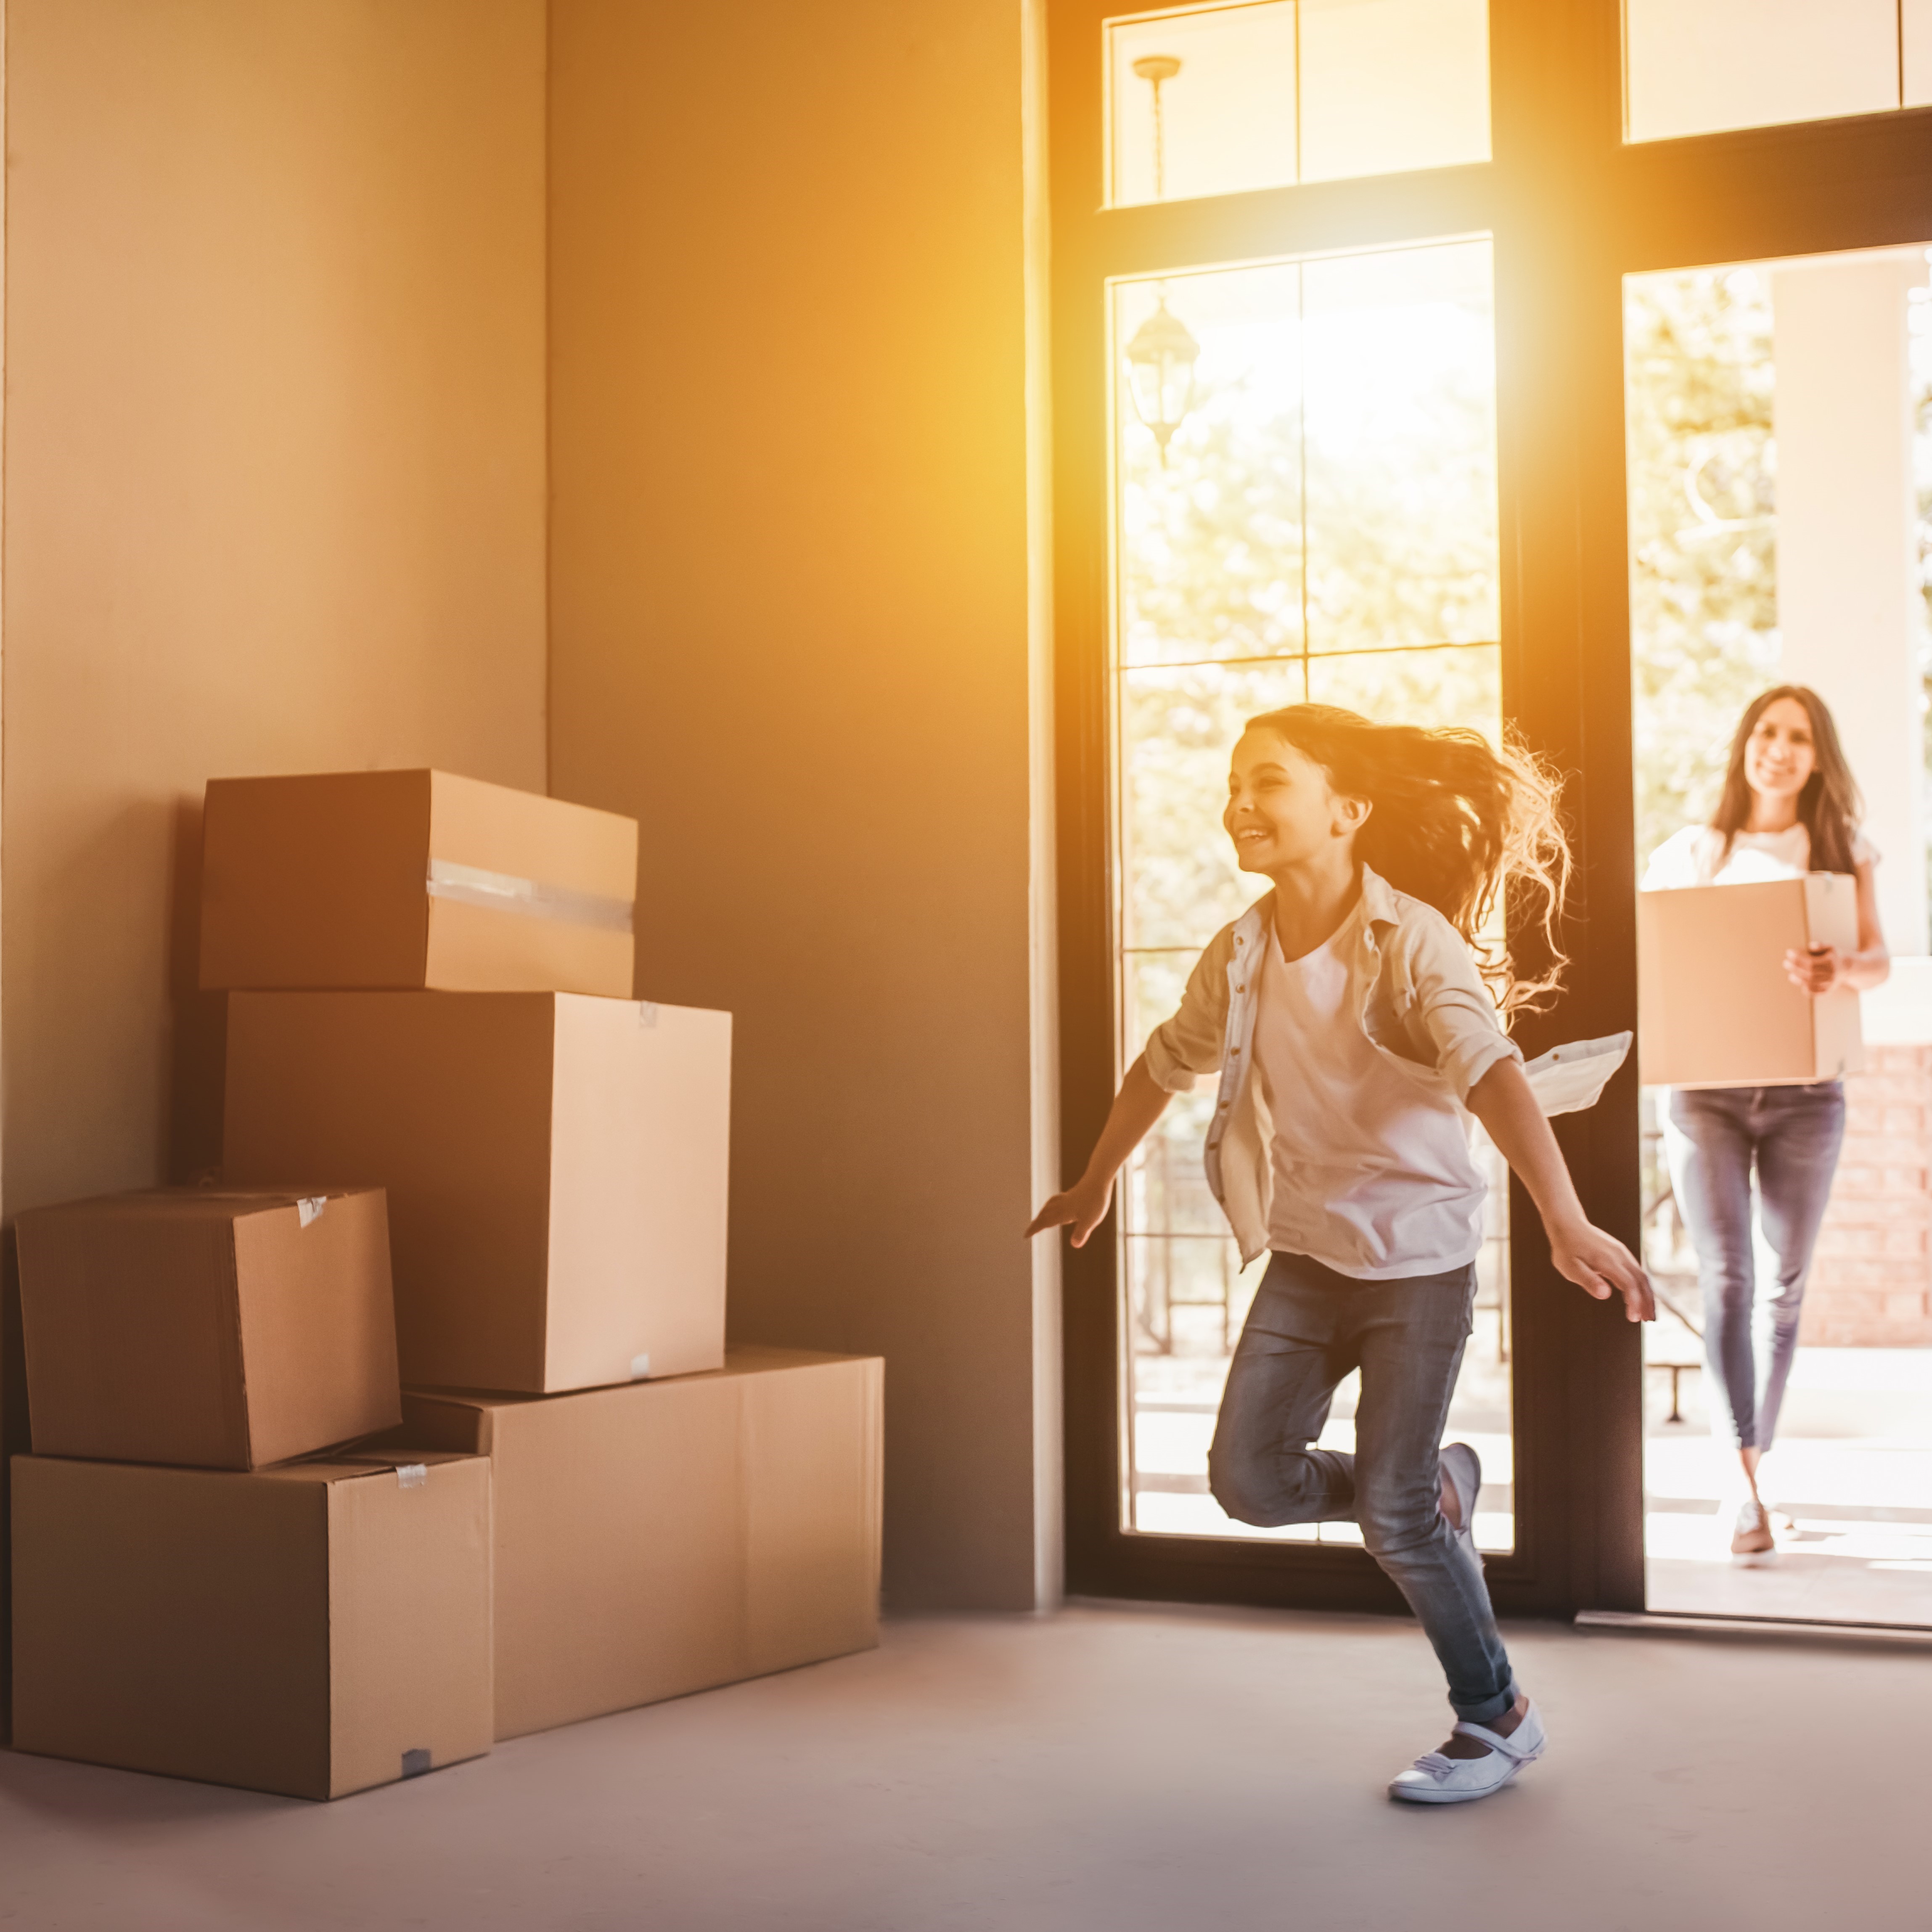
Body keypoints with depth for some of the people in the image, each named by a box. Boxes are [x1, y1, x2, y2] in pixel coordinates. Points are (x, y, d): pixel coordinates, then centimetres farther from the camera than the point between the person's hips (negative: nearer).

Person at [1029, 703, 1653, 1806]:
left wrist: (1568, 1224, -48)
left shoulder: (1410, 941, -19)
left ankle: (1498, 1720, 19)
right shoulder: (1242, 954, -1)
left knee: (1392, 1516, -5)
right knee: (1249, 1480, -2)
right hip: (1305, 1256, 6)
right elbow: (1166, 1066, 17)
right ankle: (1438, 1487, 26)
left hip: (1418, 1257, -6)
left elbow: (1493, 1072, -34)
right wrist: (1095, 1186, 28)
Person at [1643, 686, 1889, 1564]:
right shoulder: (1690, 851, 9)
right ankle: (1748, 1491, -15)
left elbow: (1879, 955, -5)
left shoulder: (1842, 849, 8)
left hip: (1804, 1091, 1)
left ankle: (1757, 1456, 24)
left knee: (1784, 1285, 8)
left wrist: (1842, 969, -27)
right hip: (1704, 1087, -1)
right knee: (1725, 1282, -10)